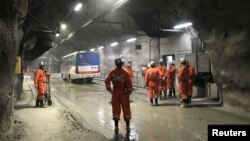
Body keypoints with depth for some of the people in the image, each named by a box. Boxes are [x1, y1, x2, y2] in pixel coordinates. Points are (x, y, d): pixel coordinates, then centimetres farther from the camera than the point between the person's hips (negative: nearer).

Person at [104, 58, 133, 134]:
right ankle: (127, 127, 14)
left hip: (115, 93, 2)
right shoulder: (125, 73, -7)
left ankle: (116, 127, 14)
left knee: (116, 110, 10)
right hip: (124, 93, -2)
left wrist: (110, 90, 0)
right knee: (126, 110, 8)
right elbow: (129, 83, -13)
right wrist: (129, 93, -3)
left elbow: (107, 81, -8)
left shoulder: (112, 72, 0)